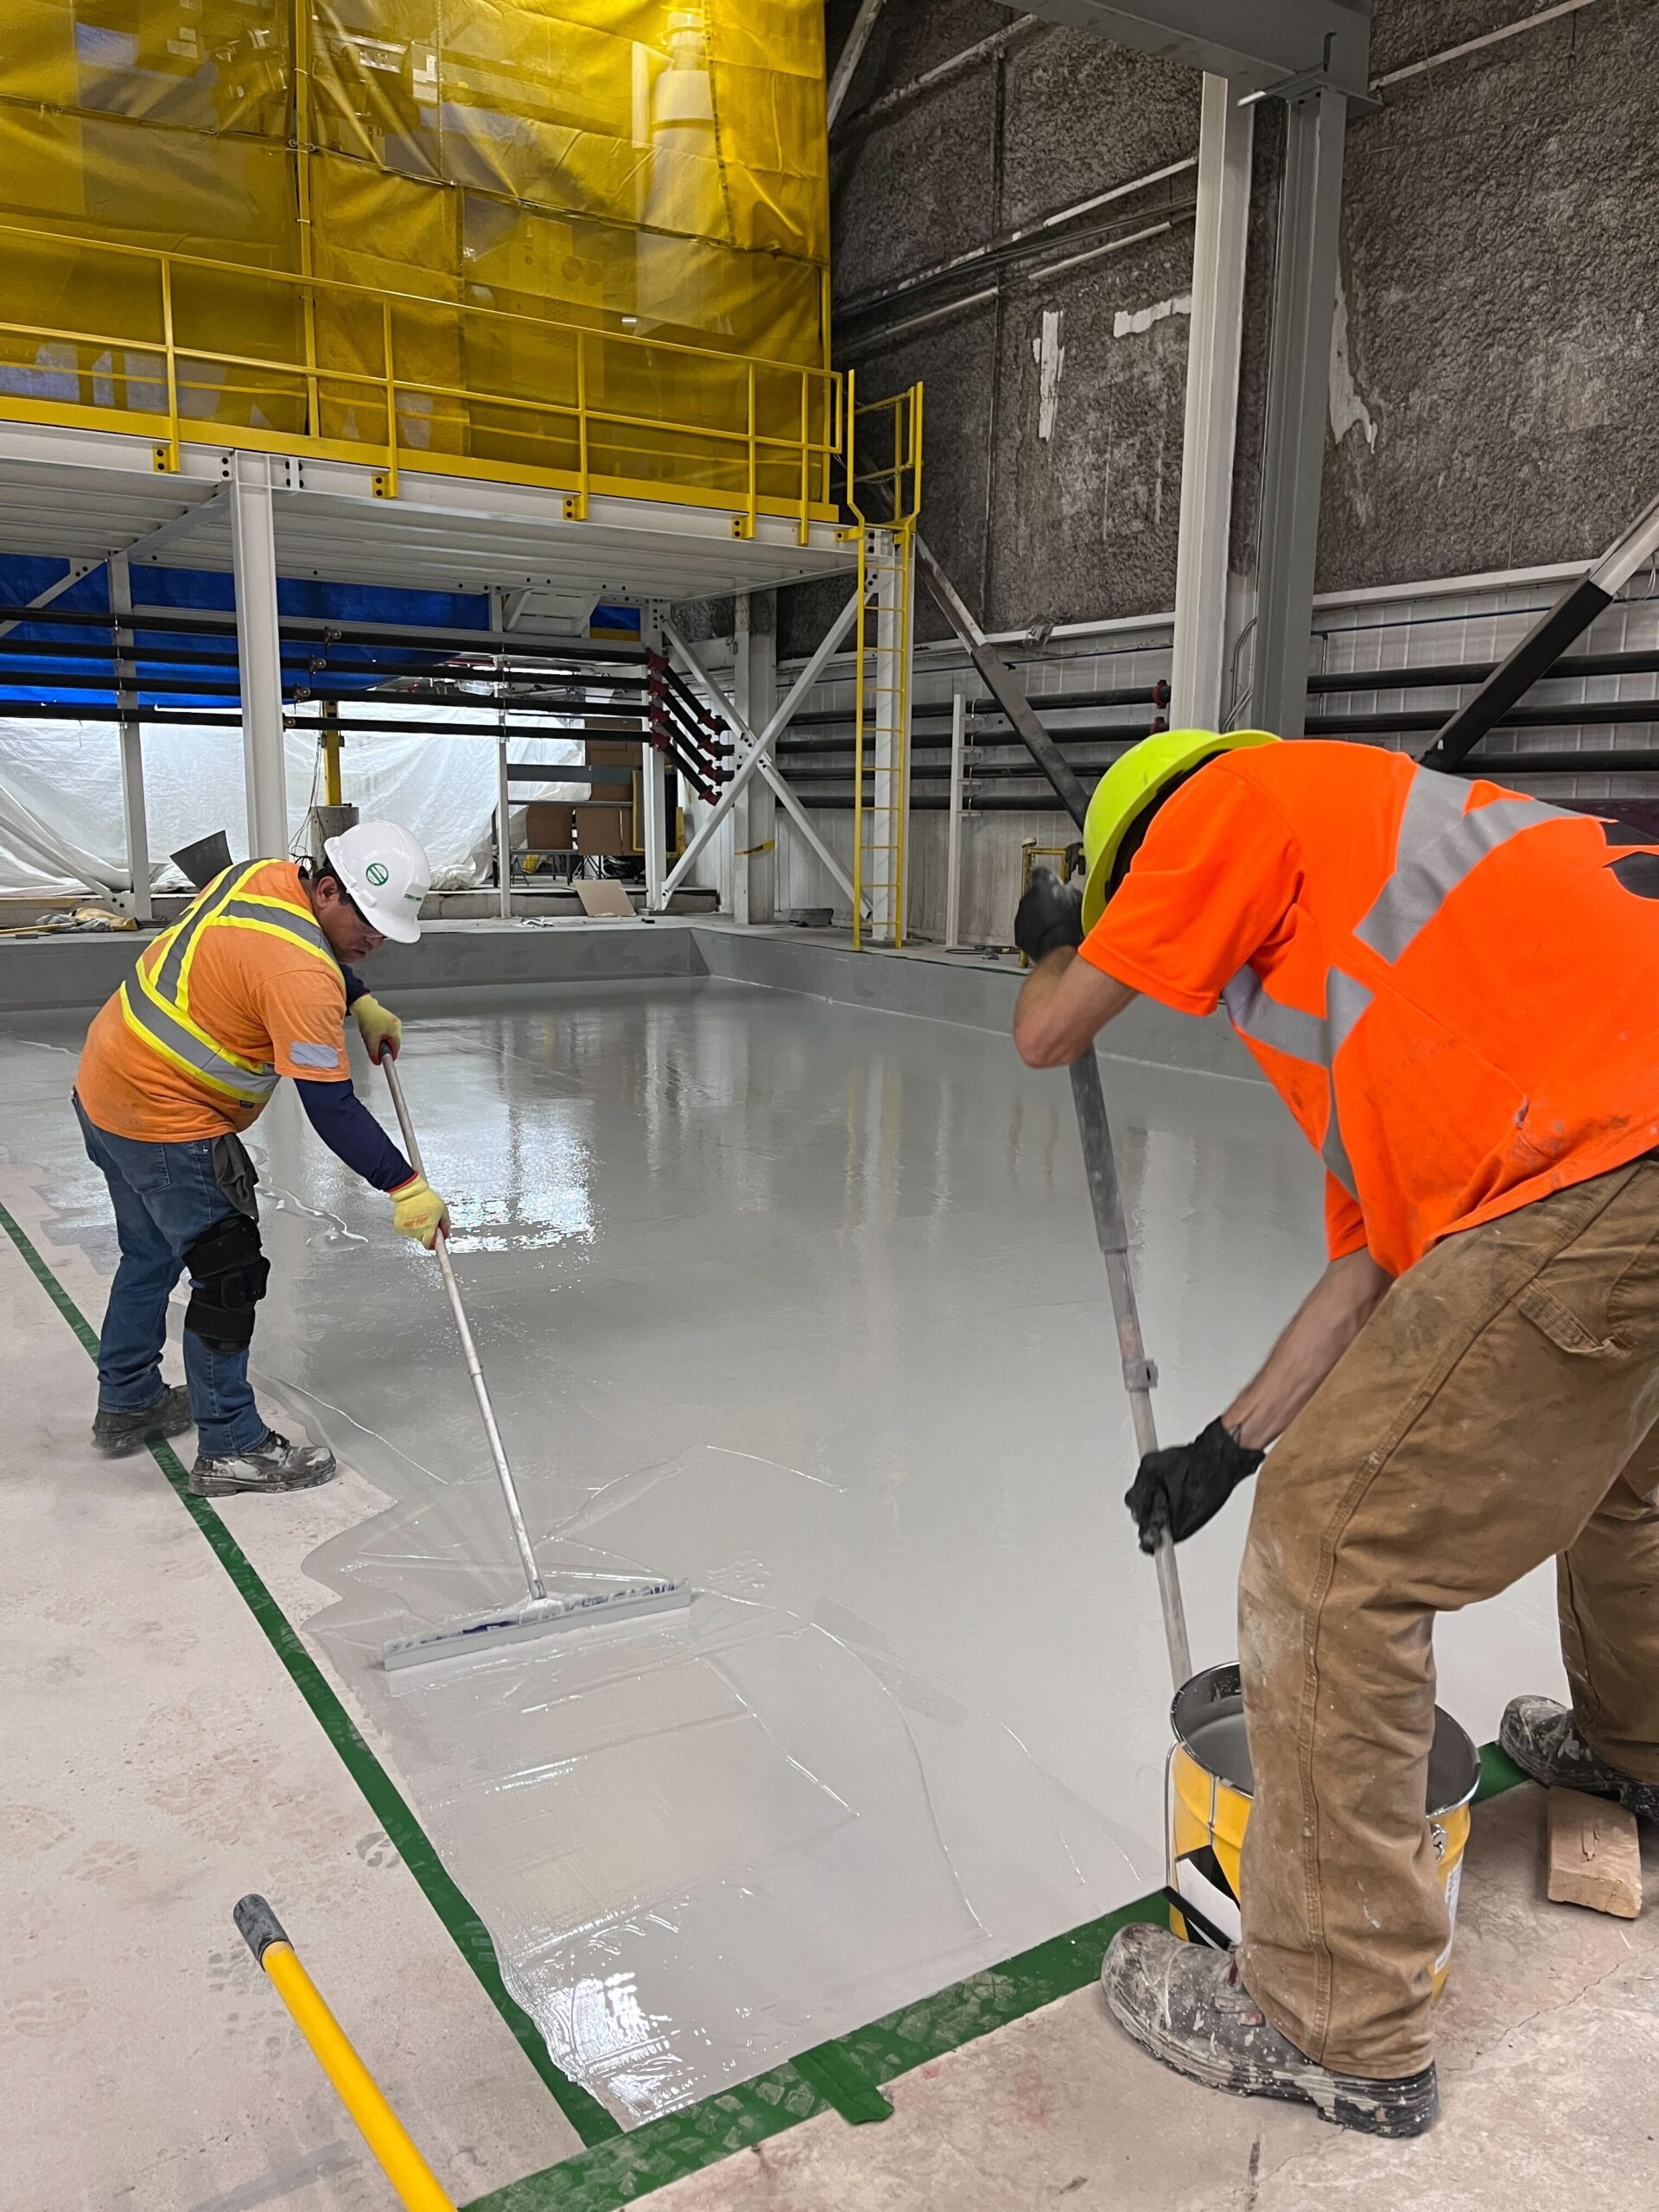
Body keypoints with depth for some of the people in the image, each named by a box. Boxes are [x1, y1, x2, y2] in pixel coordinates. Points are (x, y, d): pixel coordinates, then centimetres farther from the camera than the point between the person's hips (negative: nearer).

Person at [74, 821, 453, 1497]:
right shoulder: (299, 975, -28)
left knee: (152, 1253, 24)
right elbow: (331, 1110, -27)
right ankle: (231, 1448, 10)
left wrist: (363, 1005, 14)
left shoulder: (265, 877, -1)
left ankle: (127, 1403, 42)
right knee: (229, 1275, 0)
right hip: (167, 1123, -10)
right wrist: (405, 1189, -22)